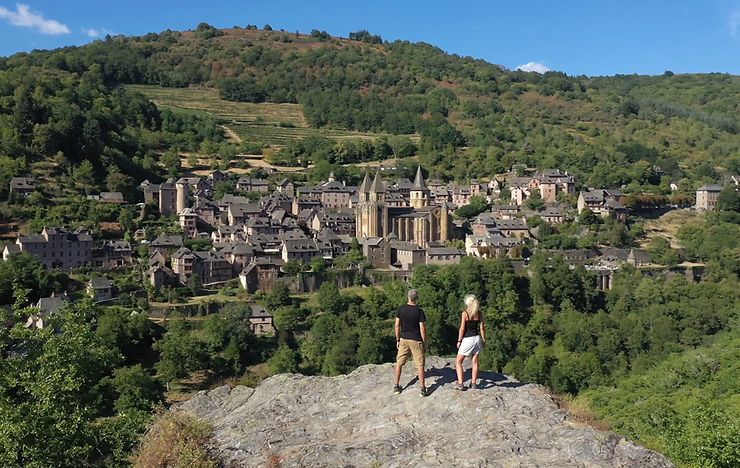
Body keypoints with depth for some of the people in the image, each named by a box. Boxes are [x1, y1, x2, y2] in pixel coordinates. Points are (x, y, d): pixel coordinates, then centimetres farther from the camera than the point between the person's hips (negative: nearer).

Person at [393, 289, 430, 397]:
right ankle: (423, 389, 9)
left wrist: (398, 340, 10)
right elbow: (422, 329, -12)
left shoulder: (401, 309, -5)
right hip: (416, 340, -3)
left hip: (404, 339, 3)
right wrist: (425, 344, -2)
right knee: (420, 365, 5)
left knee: (399, 363, 15)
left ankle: (396, 387, 20)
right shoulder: (419, 311, -13)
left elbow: (397, 325, -1)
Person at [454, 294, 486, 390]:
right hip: (477, 338, 5)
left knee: (458, 361, 5)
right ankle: (474, 383, 17)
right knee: (475, 362, 13)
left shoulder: (465, 313, -12)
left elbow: (462, 328, -12)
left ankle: (460, 383, -2)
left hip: (467, 339, -5)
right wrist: (484, 340, 12)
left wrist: (459, 341, -4)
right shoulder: (479, 313, 1)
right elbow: (482, 328, 3)